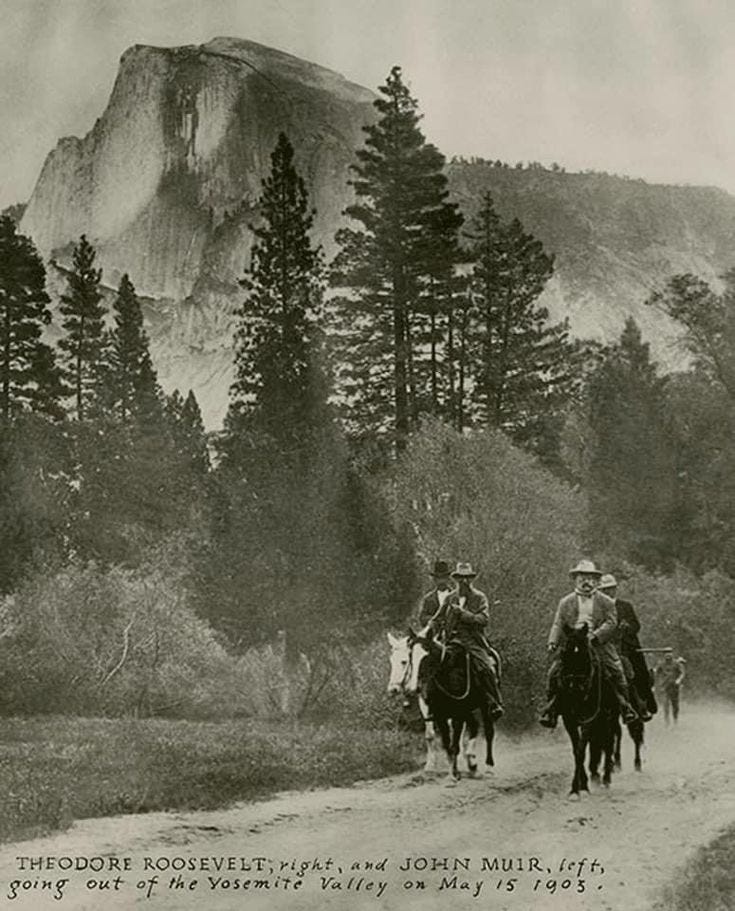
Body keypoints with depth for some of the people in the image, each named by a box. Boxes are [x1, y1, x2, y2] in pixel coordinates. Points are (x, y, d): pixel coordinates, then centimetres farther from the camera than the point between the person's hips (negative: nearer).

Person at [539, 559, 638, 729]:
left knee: (615, 671, -17)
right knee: (554, 672, -13)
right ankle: (550, 710, -5)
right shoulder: (566, 602, 16)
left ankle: (626, 708, -8)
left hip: (599, 644, -1)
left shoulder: (606, 602, 10)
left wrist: (595, 636, -17)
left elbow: (611, 623, -1)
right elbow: (558, 624, 12)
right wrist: (553, 642, -6)